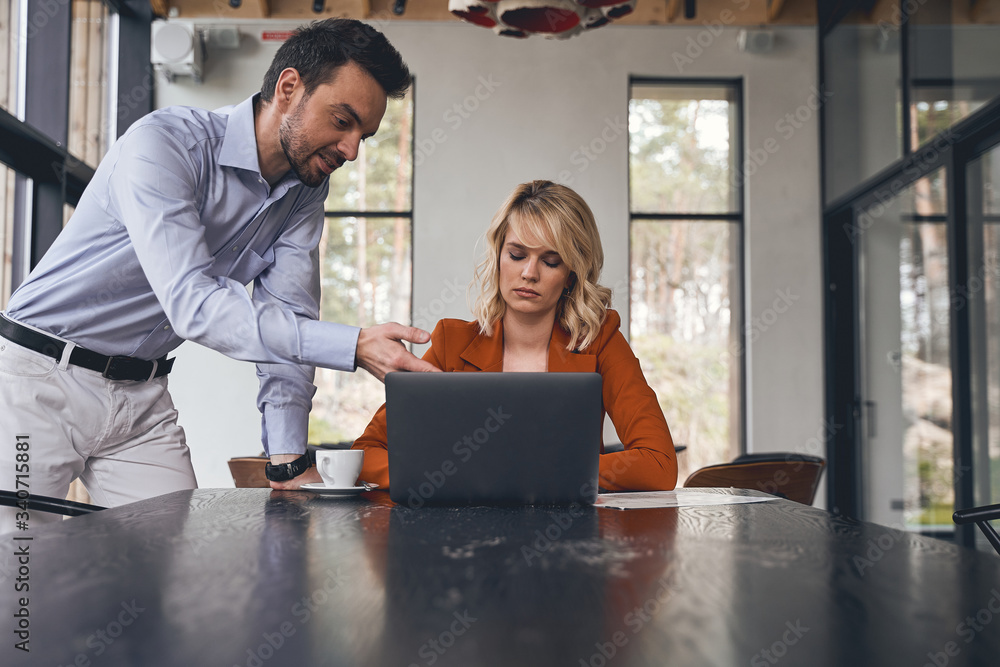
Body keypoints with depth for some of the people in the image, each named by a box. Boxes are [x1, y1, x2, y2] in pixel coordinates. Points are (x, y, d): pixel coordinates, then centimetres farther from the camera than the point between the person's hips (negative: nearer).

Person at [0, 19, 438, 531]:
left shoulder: (307, 191, -1)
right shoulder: (164, 145, -22)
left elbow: (287, 322, -5)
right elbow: (192, 304, -33)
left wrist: (288, 462, -15)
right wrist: (354, 347, -41)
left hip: (143, 394, 6)